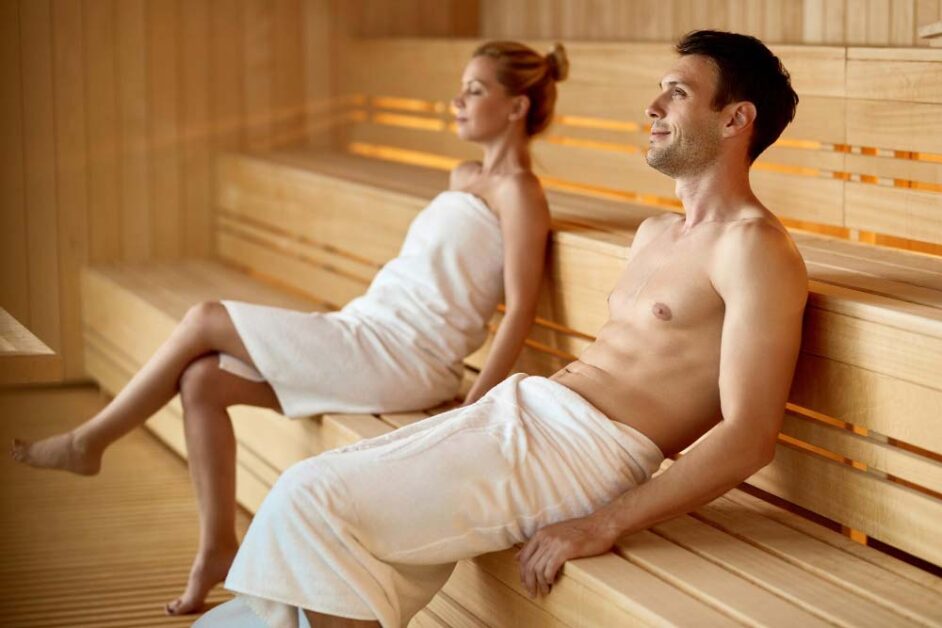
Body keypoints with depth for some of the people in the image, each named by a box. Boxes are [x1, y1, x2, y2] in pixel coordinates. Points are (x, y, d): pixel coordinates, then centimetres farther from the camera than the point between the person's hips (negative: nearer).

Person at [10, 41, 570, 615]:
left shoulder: (517, 191, -8)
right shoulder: (464, 178, 19)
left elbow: (521, 308, -16)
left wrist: (475, 409, -22)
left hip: (400, 358, -9)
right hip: (369, 337, 9)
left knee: (205, 322, -6)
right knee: (202, 381, -2)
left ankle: (88, 442, 10)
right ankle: (219, 548, 2)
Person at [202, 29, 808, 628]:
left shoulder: (753, 246, -8)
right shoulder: (655, 234, 22)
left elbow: (750, 437, -17)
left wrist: (602, 526, -19)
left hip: (577, 446, -9)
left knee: (312, 501, -18)